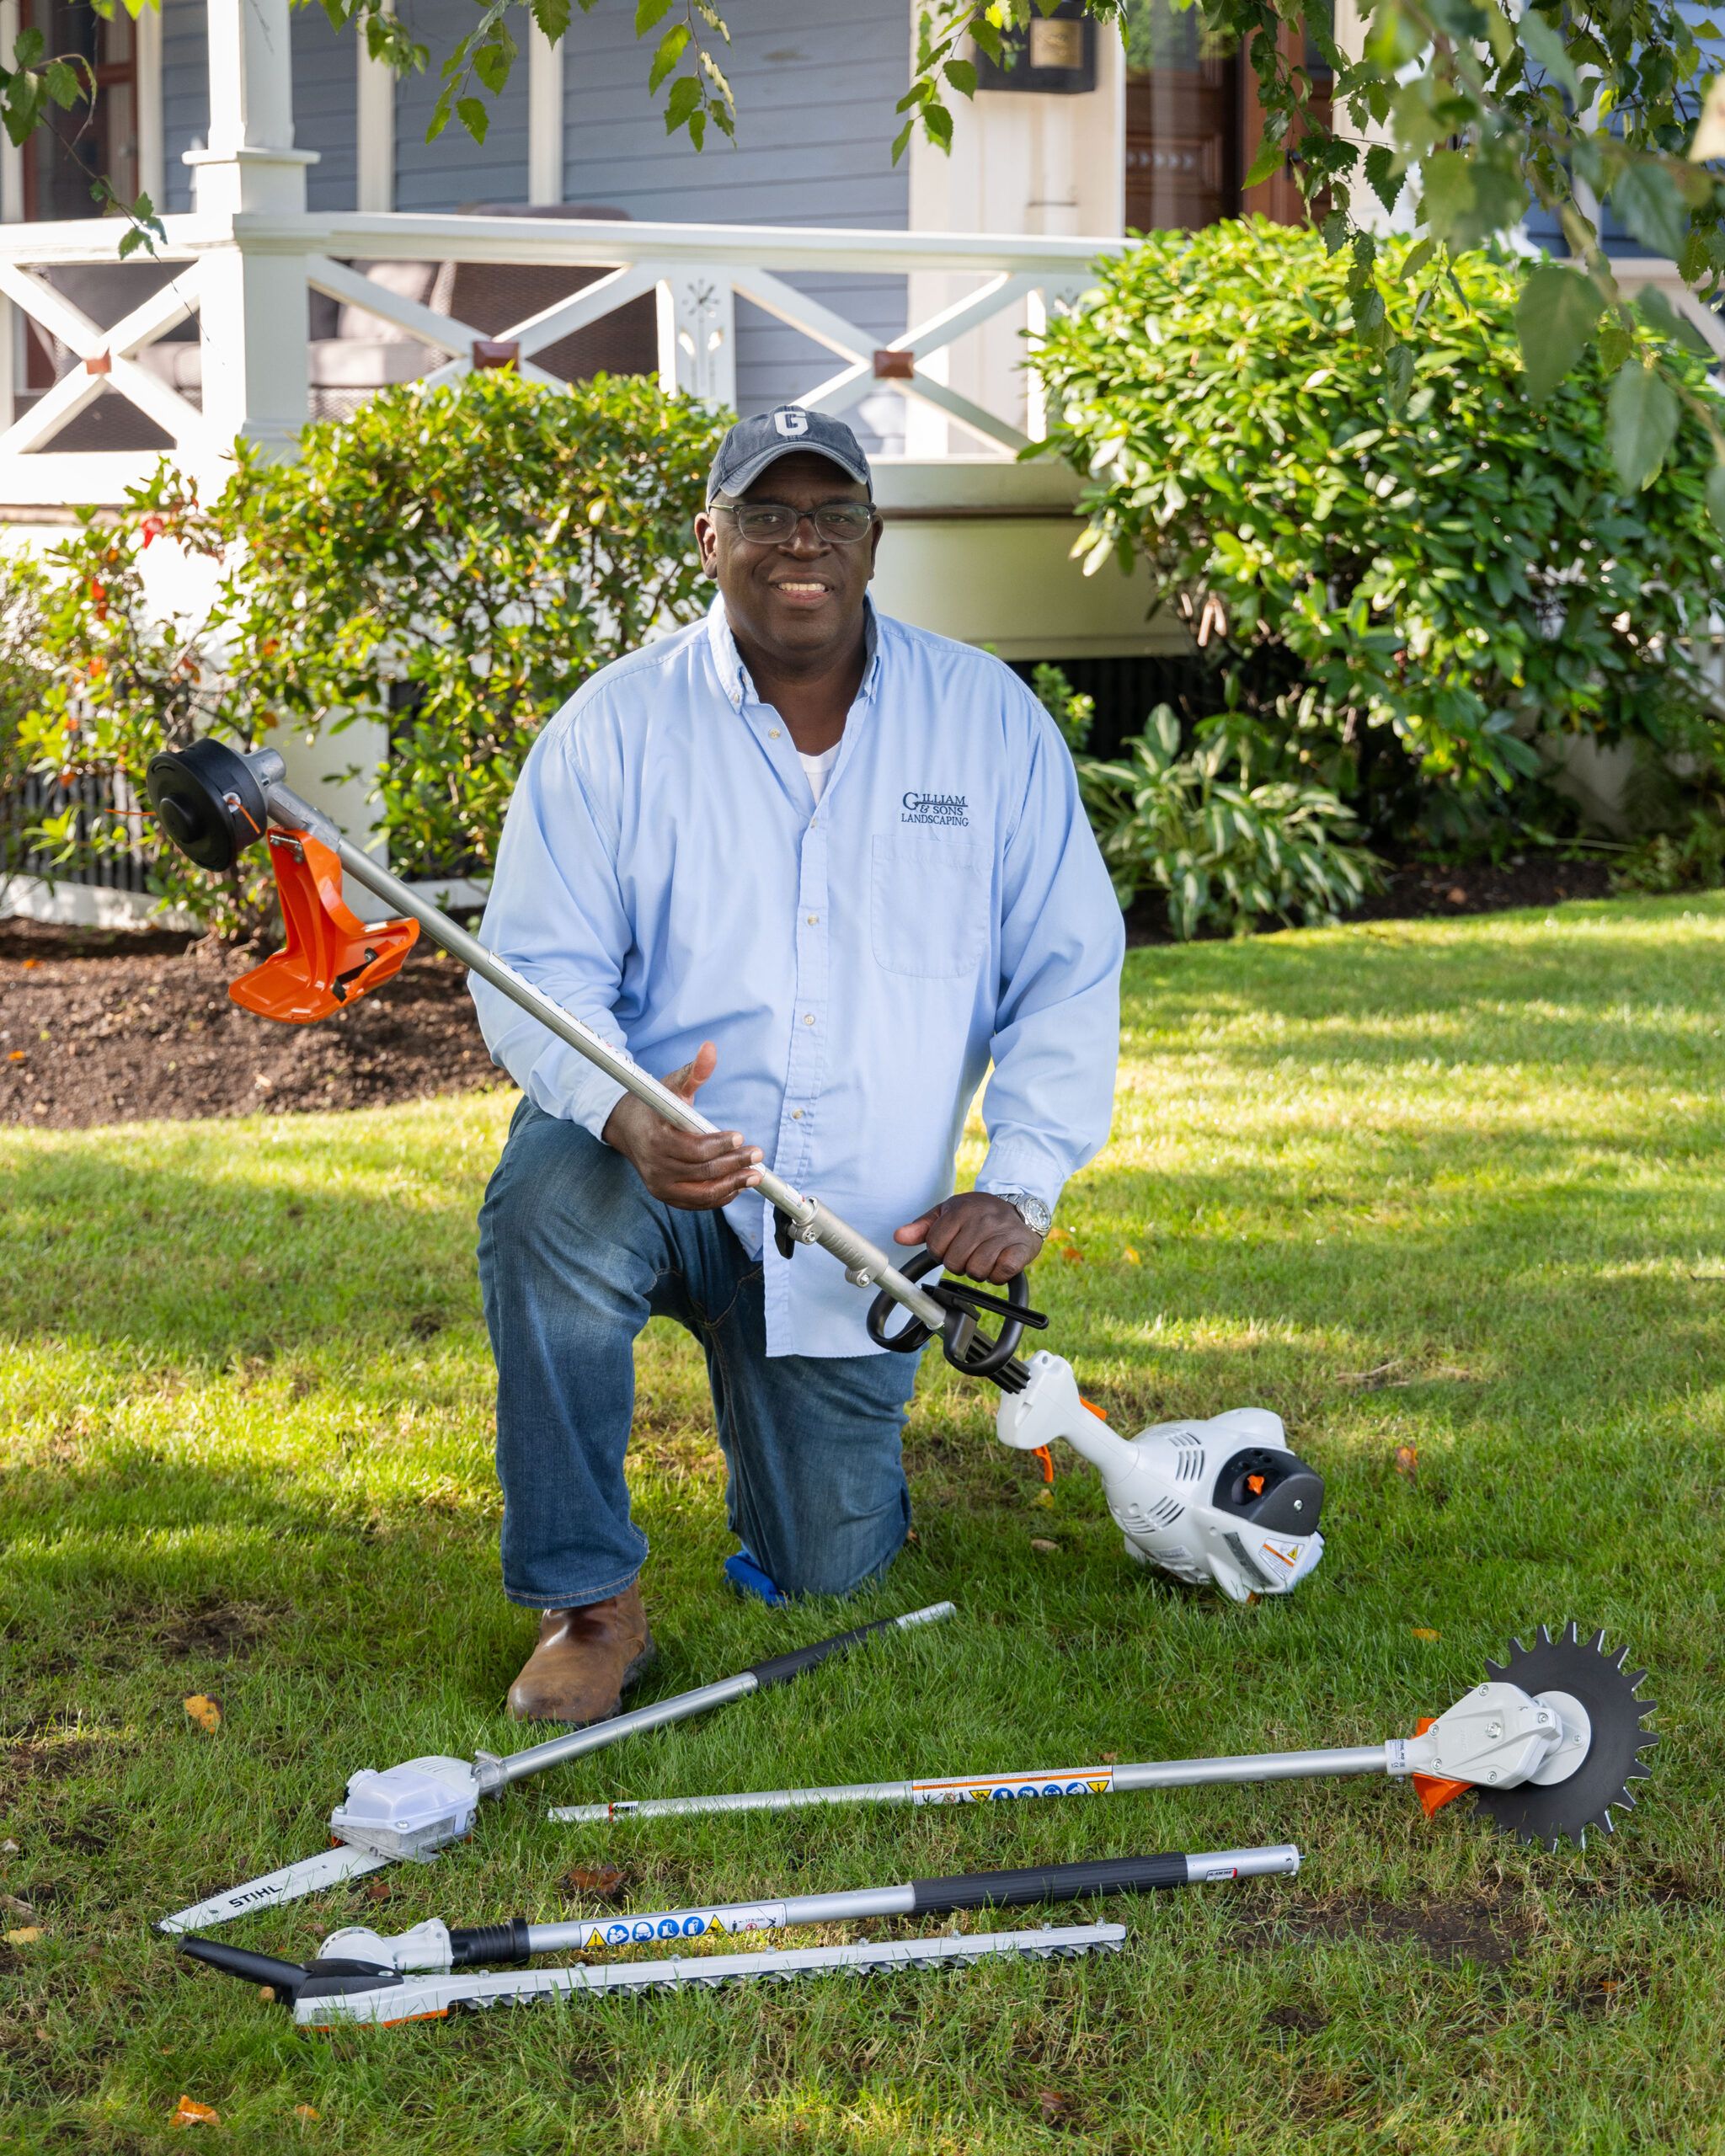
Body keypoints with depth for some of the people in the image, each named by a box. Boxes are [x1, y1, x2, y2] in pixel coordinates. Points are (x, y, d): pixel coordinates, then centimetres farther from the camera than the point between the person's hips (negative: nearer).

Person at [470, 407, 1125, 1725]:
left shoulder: (991, 719, 0)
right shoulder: (617, 725, -6)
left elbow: (1068, 972, 2)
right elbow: (539, 970, -10)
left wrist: (1019, 1186, -11)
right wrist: (626, 1116, -31)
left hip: (864, 1225, 2)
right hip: (658, 1170, -2)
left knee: (828, 1575, 3)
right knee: (550, 1204, -37)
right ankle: (588, 1602, -19)